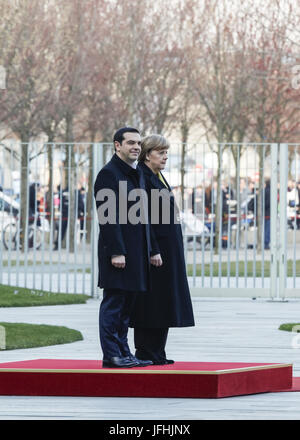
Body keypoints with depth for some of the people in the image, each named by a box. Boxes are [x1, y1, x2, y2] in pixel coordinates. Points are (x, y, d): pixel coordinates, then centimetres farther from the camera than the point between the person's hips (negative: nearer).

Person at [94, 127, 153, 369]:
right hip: (118, 251, -9)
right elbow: (108, 216, -16)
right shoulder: (109, 173, -11)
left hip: (136, 250, 9)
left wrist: (148, 251, 17)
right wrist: (116, 252, -21)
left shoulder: (138, 174, 18)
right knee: (113, 302, -5)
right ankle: (111, 355, -3)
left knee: (127, 302, 12)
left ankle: (123, 352, 17)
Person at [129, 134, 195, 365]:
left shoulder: (158, 177, 17)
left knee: (163, 301, 10)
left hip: (168, 247, 10)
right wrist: (153, 251, -22)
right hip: (155, 245, -10)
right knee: (151, 300, -7)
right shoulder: (142, 177, -13)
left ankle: (156, 352, 14)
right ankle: (146, 352, -3)